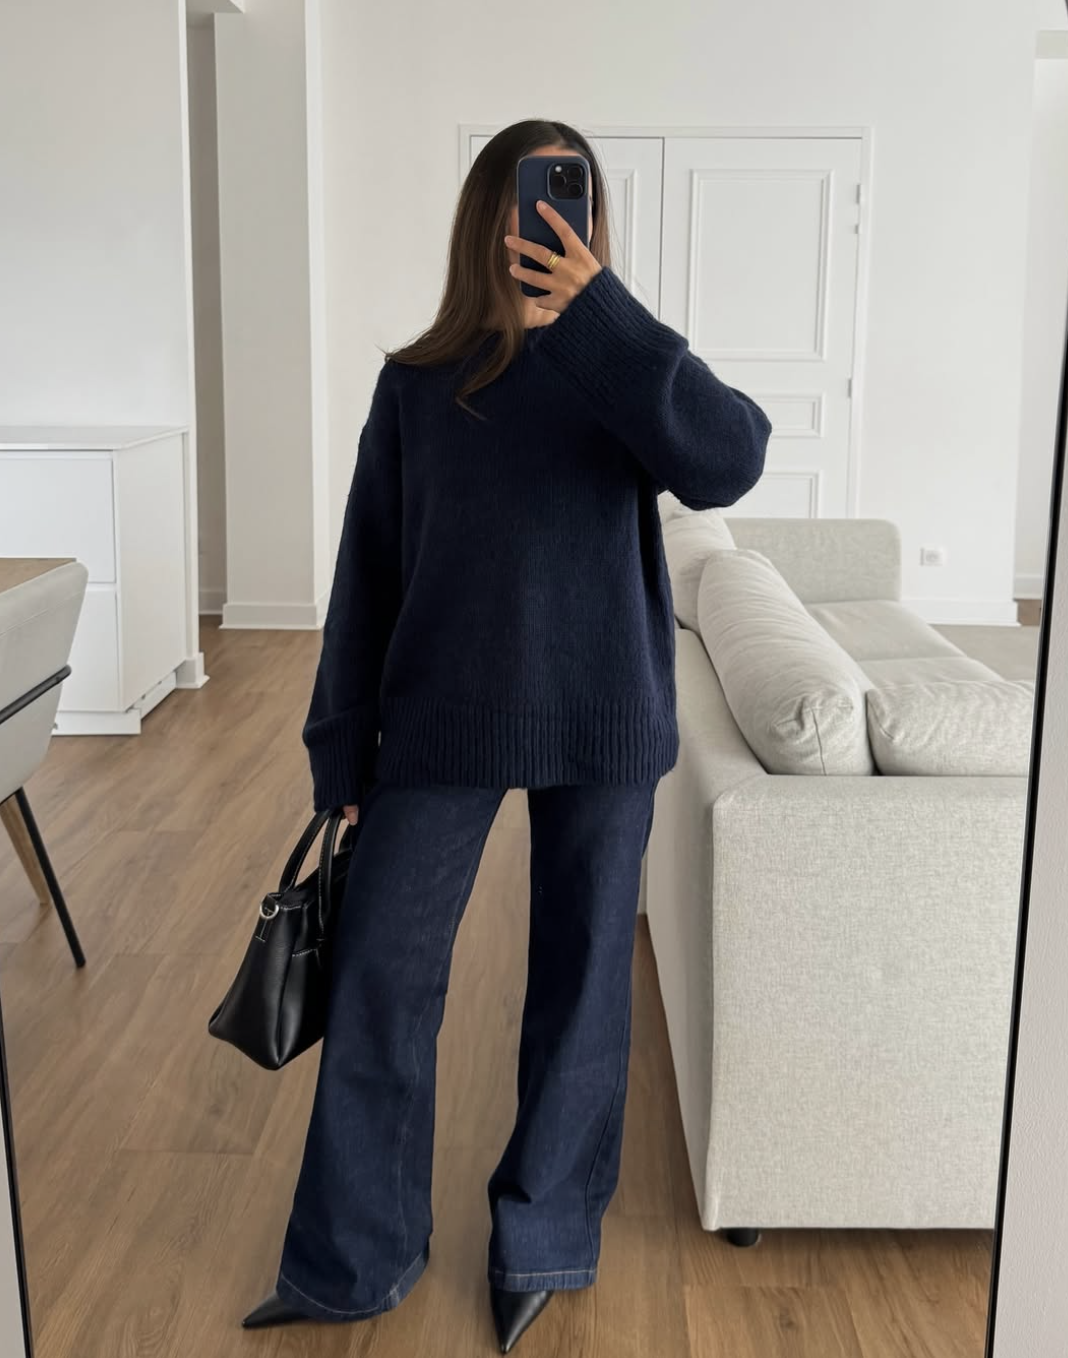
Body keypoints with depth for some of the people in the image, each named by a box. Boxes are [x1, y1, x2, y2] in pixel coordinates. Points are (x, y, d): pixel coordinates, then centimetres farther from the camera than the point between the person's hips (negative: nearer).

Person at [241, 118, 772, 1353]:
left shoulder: (619, 375, -1)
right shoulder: (415, 385, 3)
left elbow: (728, 461, -22)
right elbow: (366, 572, 4)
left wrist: (598, 309, -28)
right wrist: (342, 750, 3)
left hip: (601, 727, -1)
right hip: (442, 724, 1)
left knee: (581, 977, 9)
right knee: (377, 978, 3)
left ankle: (543, 1240, 30)